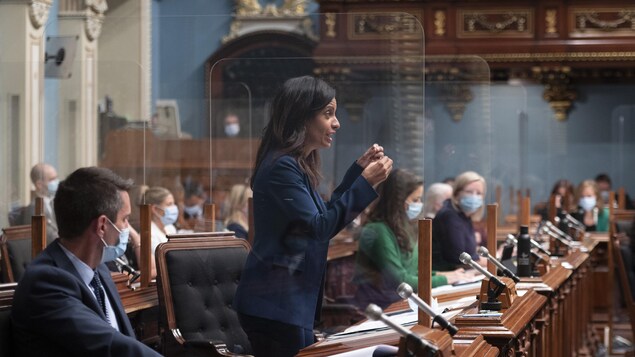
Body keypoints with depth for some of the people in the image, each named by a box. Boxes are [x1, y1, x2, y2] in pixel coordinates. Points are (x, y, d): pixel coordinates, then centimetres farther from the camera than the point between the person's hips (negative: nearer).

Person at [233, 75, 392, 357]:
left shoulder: (297, 164, 13)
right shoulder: (282, 166, -16)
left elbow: (324, 215, 22)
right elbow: (319, 228, -21)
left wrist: (358, 169, 16)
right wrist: (366, 183, -22)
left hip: (288, 302, 10)